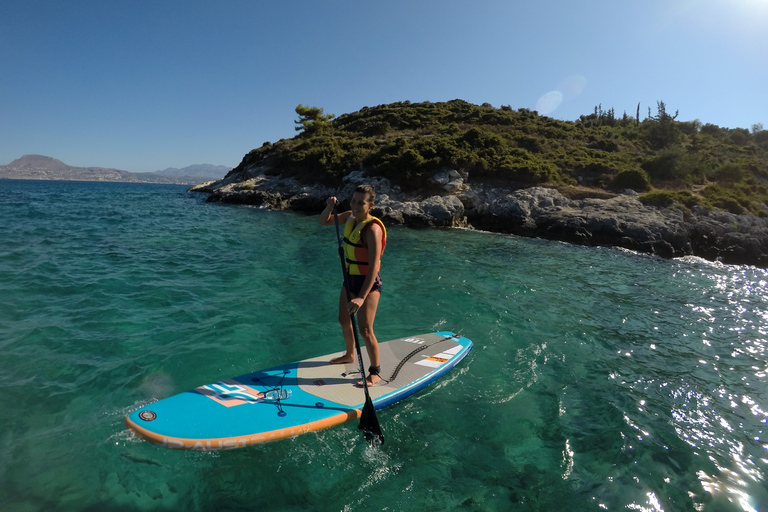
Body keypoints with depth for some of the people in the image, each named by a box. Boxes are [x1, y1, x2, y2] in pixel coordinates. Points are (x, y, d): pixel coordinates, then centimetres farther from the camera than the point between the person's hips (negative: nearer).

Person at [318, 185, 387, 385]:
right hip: (350, 279, 9)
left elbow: (373, 267, -31)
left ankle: (375, 372, 13)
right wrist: (329, 206, -10)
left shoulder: (372, 229, -26)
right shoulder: (350, 217, -2)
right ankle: (349, 355, 46)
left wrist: (362, 297, -36)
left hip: (368, 282, -9)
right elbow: (324, 222, 12)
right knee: (344, 319, 22)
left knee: (365, 329, -7)